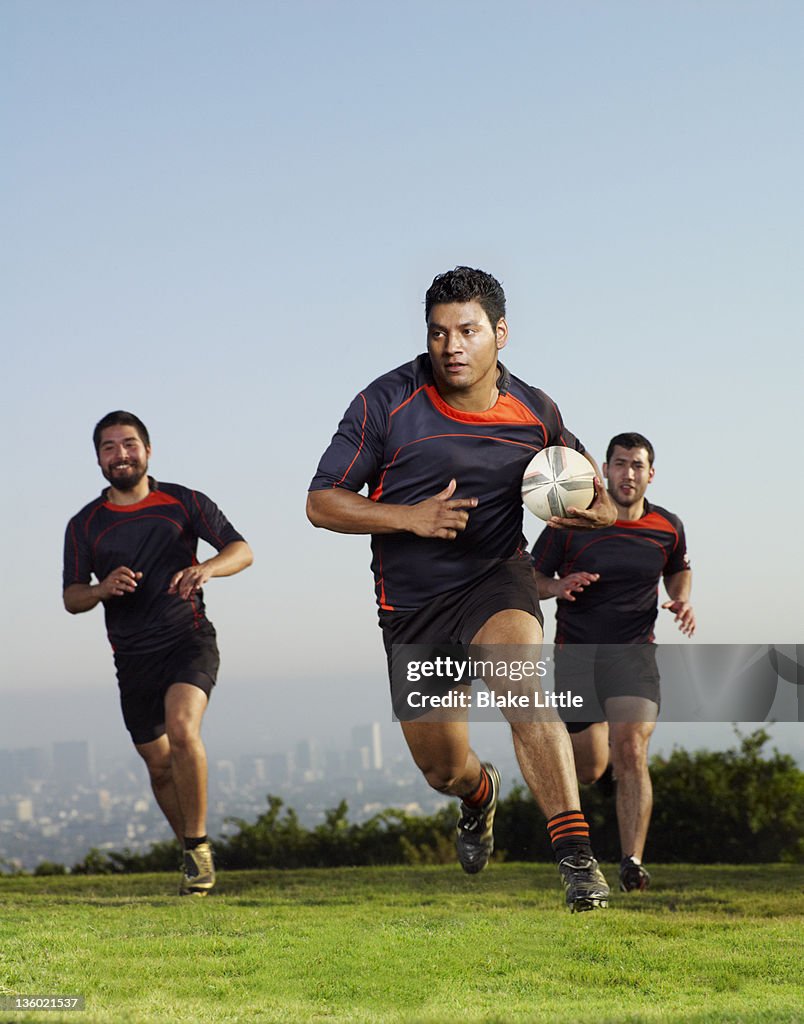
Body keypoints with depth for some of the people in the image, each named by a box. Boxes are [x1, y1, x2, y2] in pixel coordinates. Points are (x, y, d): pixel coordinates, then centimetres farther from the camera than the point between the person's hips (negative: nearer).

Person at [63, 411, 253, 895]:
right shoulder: (84, 525, 6)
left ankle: (199, 845, -15)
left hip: (189, 637, -3)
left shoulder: (183, 502, 2)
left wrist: (208, 567, -22)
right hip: (133, 655, 3)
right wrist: (101, 588, -17)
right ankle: (194, 855, 27)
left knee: (182, 730, -27)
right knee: (159, 764, 7)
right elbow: (71, 598, 6)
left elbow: (242, 550, 0)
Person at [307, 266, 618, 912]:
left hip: (496, 579, -1)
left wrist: (599, 506, -8)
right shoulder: (387, 404, -11)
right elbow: (322, 502, -8)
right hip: (410, 606, 1)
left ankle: (576, 856, -33)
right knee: (443, 769, 9)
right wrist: (409, 518, -22)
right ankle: (481, 795, 49)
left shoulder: (534, 413, -4)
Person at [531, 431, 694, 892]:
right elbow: (532, 577, 2)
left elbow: (679, 569, 22)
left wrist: (682, 600, 1)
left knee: (631, 752, -20)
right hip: (576, 651, 0)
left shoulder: (669, 527, 1)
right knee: (590, 770, 7)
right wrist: (558, 586, -20)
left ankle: (632, 863, -18)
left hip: (634, 651, 0)